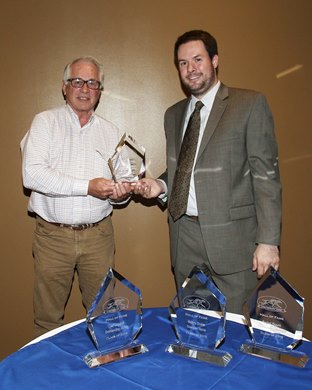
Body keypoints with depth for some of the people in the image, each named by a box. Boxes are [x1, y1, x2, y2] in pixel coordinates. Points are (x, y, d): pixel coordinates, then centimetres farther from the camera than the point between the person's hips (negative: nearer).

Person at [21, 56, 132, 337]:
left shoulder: (111, 132, 11)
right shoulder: (45, 122, 1)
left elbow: (118, 186, 15)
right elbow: (32, 174, -13)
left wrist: (120, 193, -9)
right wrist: (88, 186, -18)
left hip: (98, 235, 3)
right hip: (53, 235, -2)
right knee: (48, 319, 9)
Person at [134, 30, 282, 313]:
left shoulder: (250, 104, -3)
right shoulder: (173, 114, 15)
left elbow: (266, 174, -8)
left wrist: (268, 240, -12)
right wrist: (161, 185, 1)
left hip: (230, 236, -5)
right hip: (185, 236, 5)